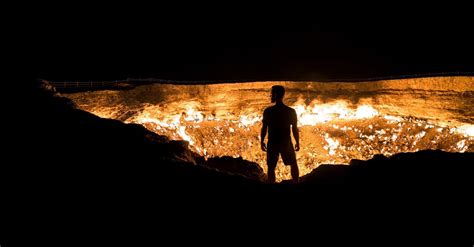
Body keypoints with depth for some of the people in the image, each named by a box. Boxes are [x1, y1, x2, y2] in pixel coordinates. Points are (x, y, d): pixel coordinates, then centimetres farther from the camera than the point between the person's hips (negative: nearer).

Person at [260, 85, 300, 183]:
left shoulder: (268, 111, -11)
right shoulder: (291, 111, -8)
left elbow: (264, 128, -6)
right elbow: (295, 129, -5)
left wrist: (262, 141, 8)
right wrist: (297, 142, 8)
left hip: (272, 144, -1)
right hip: (286, 143, 1)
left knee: (271, 168, 10)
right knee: (293, 164, 21)